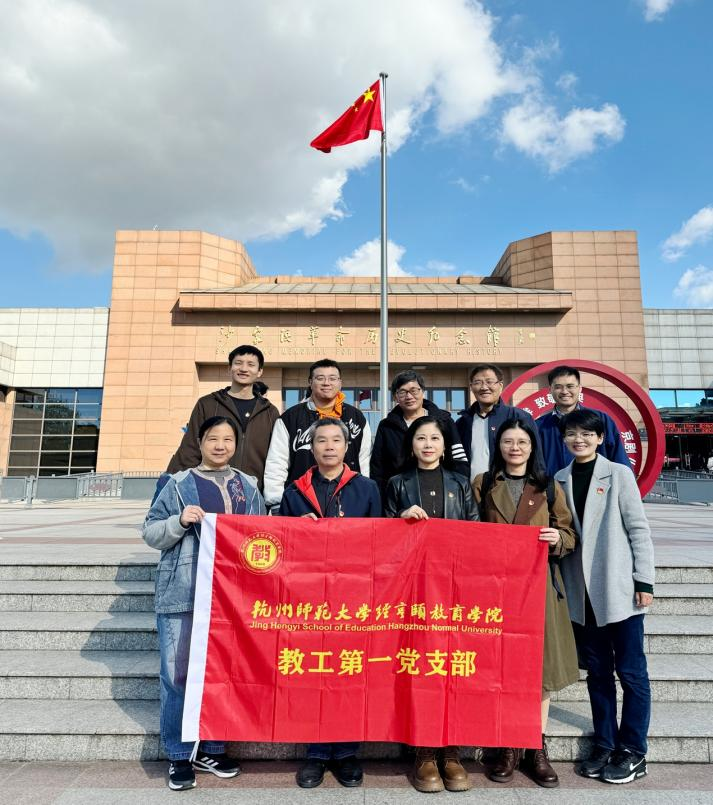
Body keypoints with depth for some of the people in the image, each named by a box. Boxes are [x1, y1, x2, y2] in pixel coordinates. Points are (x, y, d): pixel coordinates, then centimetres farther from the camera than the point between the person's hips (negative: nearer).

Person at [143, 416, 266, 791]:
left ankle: (213, 750, 29)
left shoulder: (248, 487, 10)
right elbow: (150, 533, 1)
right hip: (182, 592, -2)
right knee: (177, 673, 3)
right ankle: (179, 756, 21)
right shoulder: (179, 484, 1)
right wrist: (180, 521, -16)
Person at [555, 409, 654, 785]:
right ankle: (604, 744, 27)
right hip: (581, 593, 3)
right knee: (597, 671, 13)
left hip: (620, 590, -3)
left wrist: (644, 581, -7)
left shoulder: (618, 474, -2)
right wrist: (560, 583, 4)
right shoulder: (560, 480, 6)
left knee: (630, 670, 6)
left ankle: (632, 751, 20)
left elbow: (638, 529, -3)